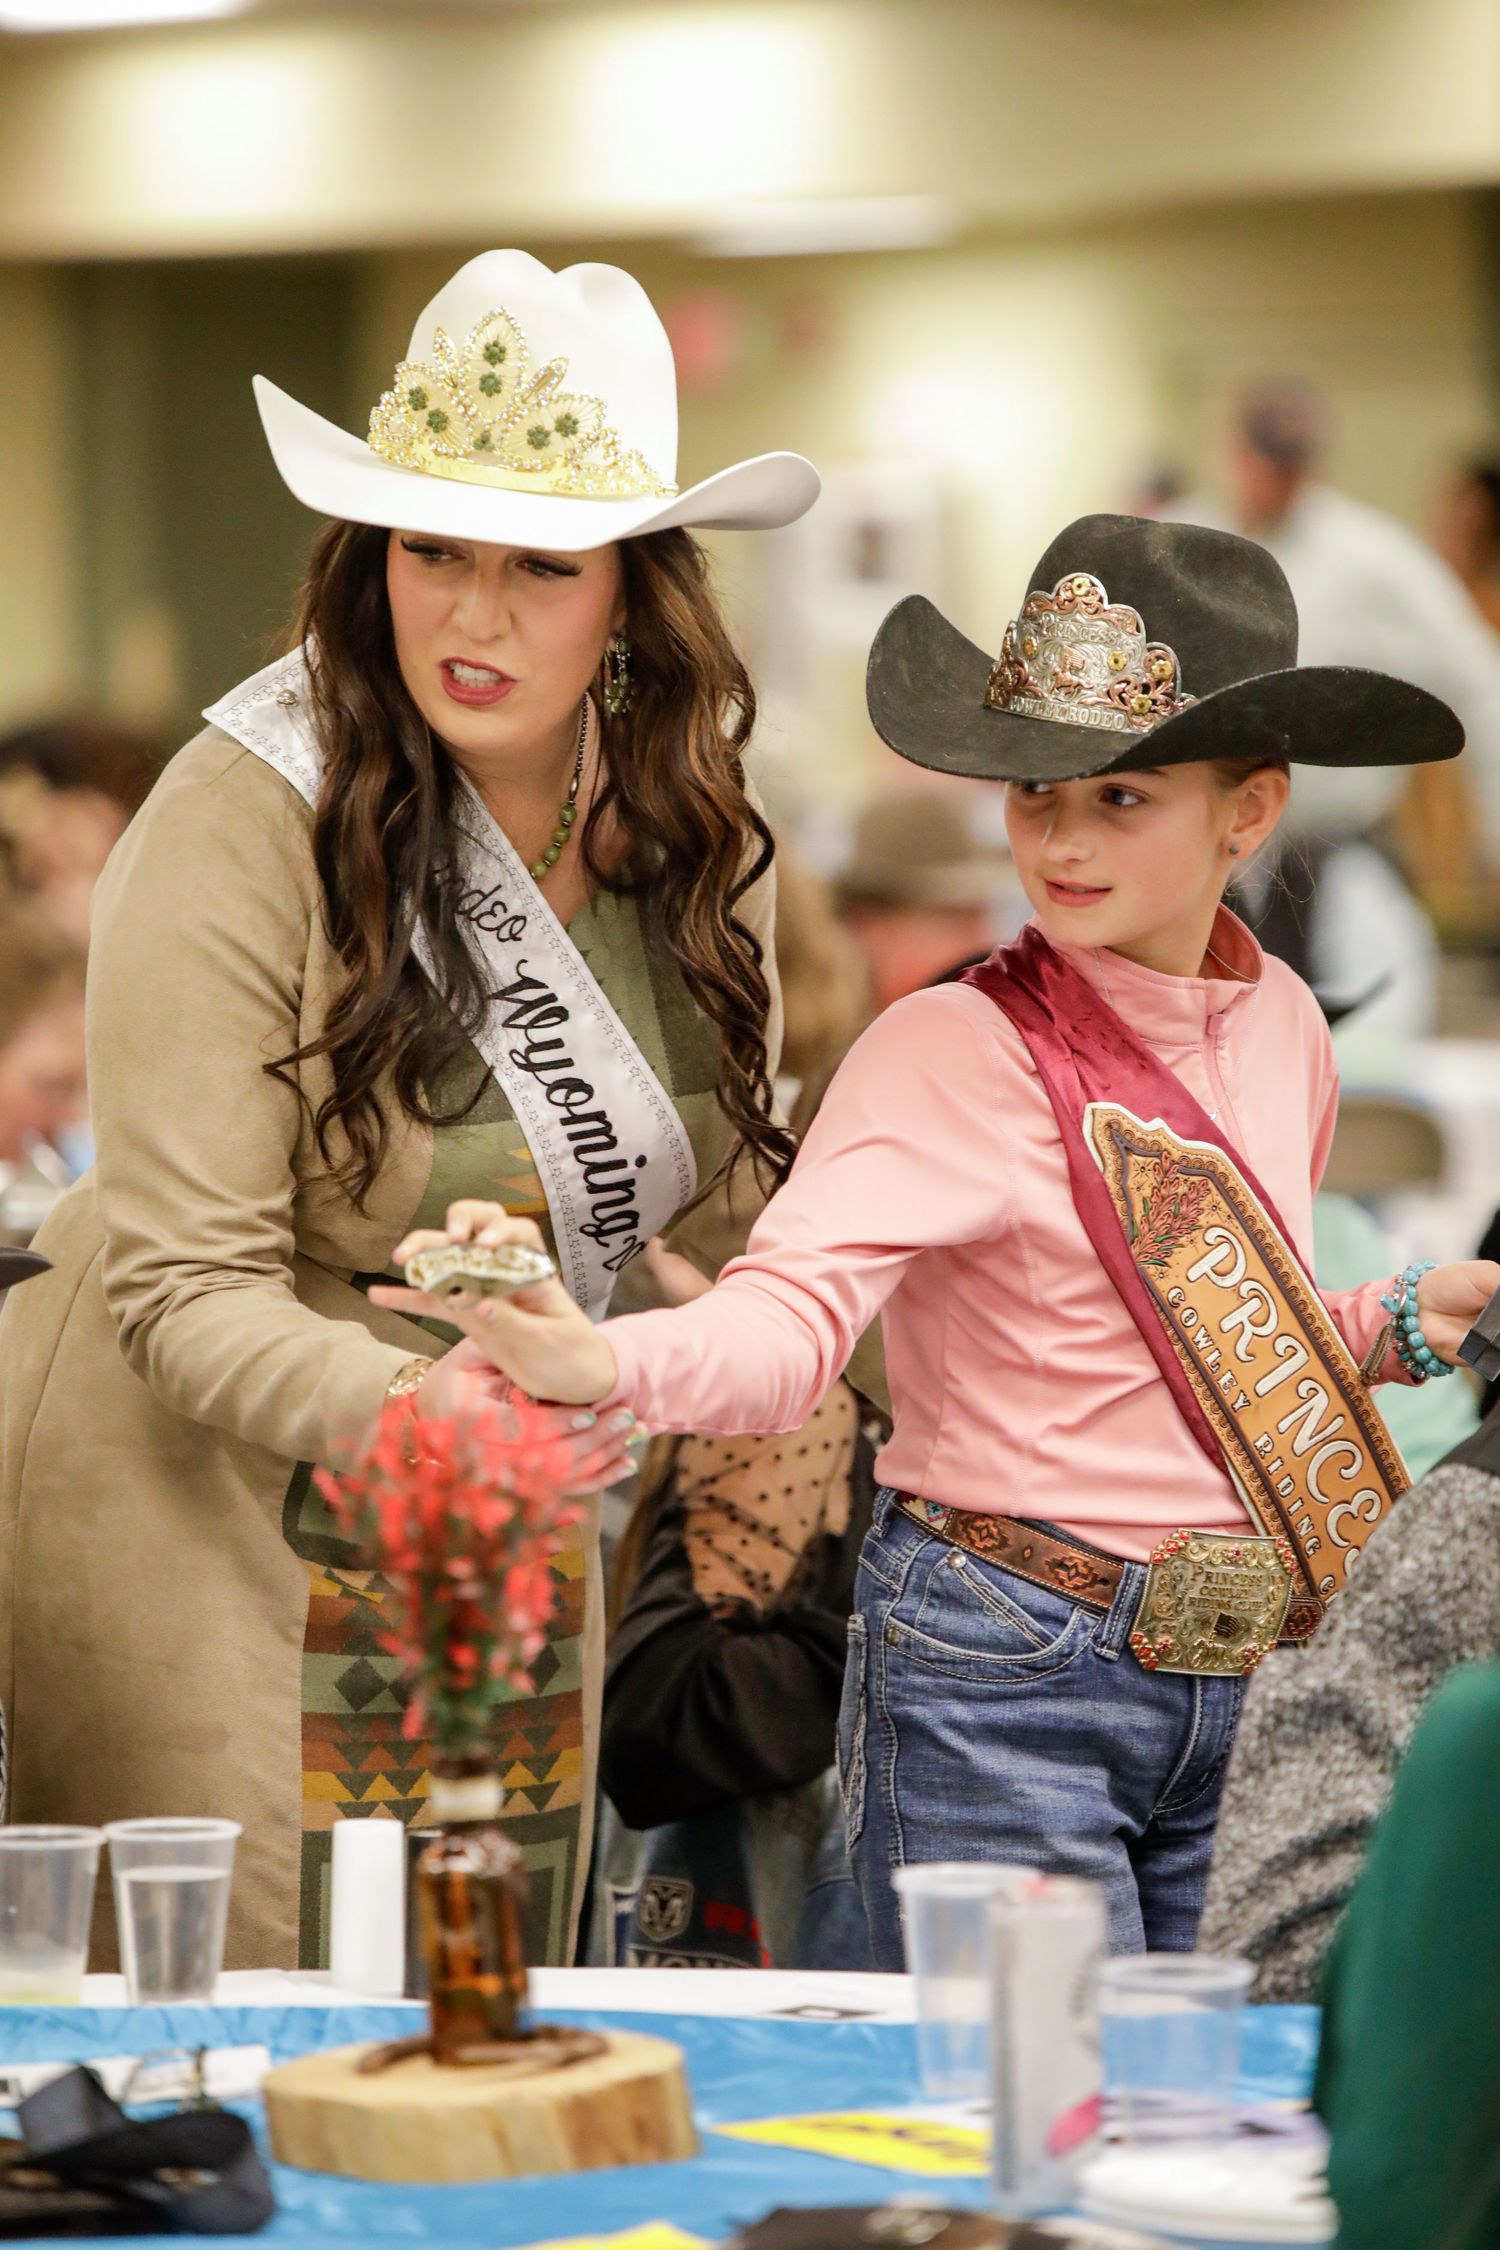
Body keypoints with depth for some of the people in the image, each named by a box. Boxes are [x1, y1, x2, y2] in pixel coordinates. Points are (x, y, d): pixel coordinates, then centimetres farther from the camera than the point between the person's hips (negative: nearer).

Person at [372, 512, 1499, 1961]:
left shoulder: (1279, 1025, 8)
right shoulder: (957, 1051, -12)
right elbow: (791, 1315, -26)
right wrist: (599, 1362, -44)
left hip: (1251, 1682, 6)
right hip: (1002, 1687, -6)